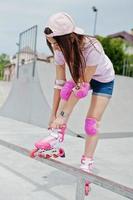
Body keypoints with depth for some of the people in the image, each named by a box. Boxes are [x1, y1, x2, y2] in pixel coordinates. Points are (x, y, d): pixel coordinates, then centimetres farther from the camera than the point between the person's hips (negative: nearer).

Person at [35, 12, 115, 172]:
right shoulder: (60, 49, -25)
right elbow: (60, 83, -20)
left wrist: (63, 115, -34)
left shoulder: (92, 48, -40)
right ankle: (59, 134, -14)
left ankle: (87, 162, 4)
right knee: (68, 88, -27)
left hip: (104, 80, -4)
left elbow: (82, 85, -36)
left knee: (92, 121, -12)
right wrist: (53, 114, -17)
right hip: (81, 75, 4)